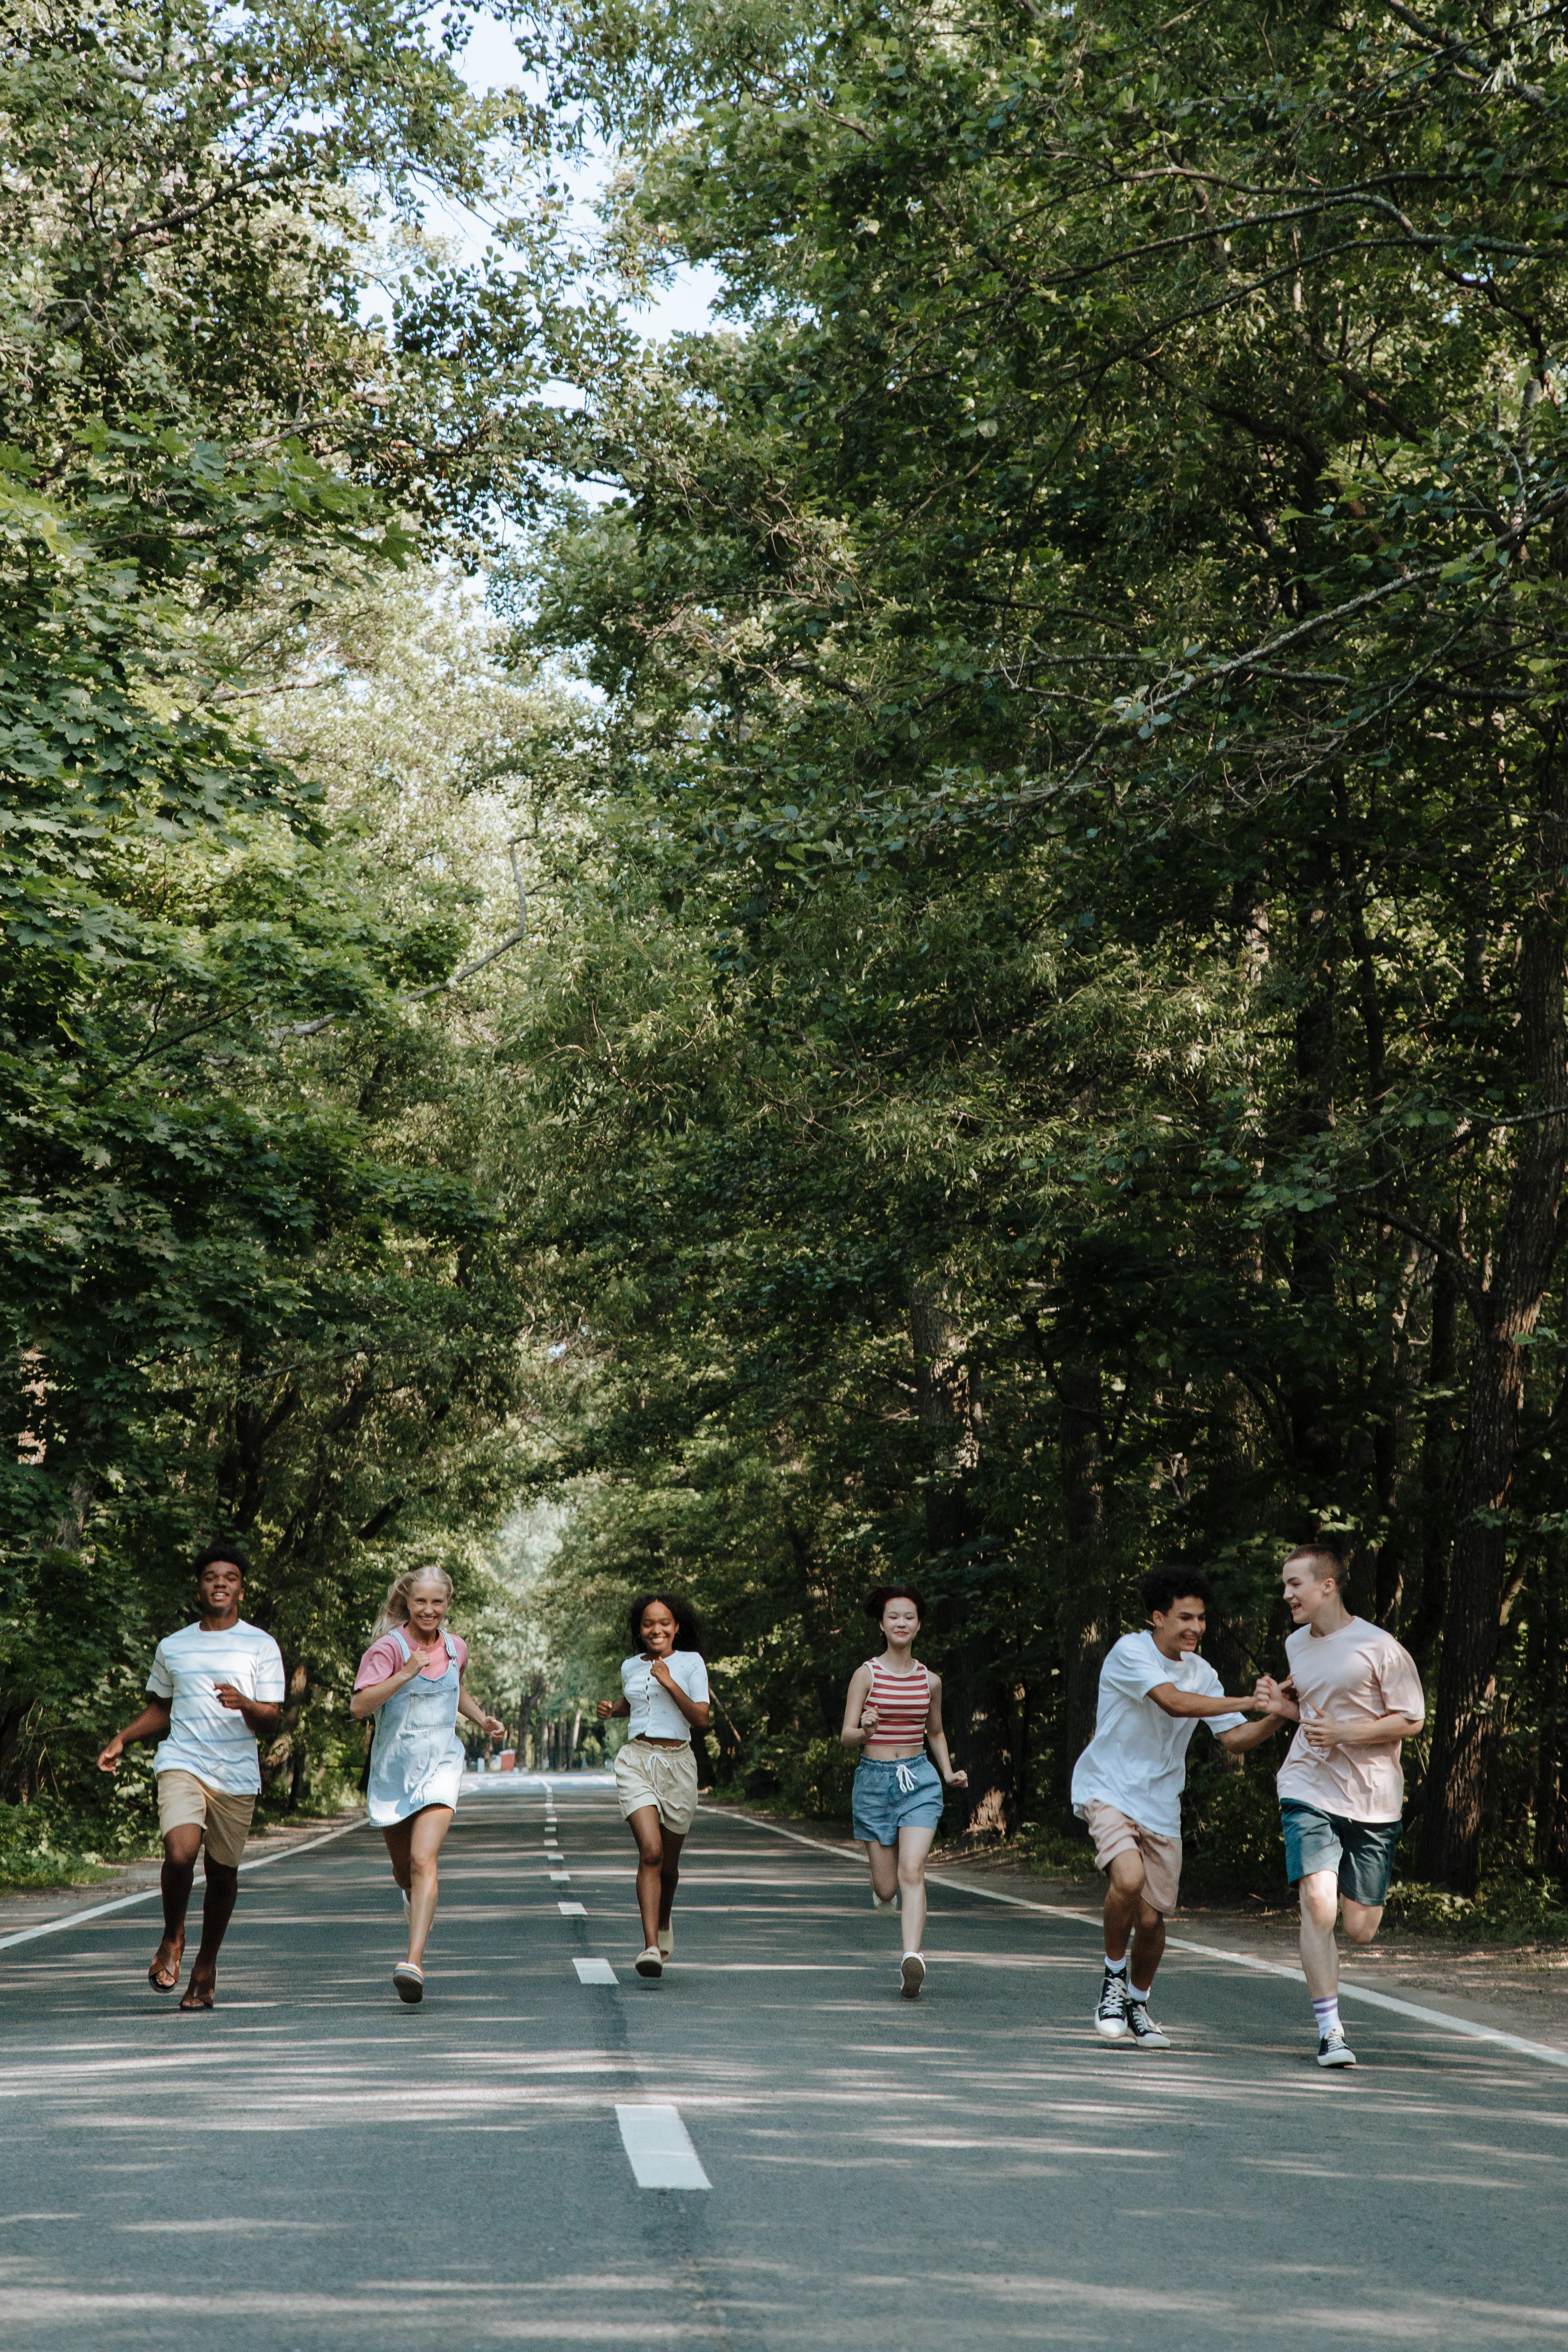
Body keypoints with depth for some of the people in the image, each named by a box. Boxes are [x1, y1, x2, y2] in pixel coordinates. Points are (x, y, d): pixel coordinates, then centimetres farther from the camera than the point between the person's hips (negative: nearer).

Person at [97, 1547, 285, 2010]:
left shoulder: (261, 1646, 4)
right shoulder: (172, 1647, 12)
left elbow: (272, 1720, 0)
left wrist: (245, 1705, -21)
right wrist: (122, 1739, 11)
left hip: (237, 1776, 0)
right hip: (181, 1765, 0)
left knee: (223, 1873, 6)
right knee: (180, 1853, -23)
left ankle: (206, 1965, 26)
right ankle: (172, 1938, 3)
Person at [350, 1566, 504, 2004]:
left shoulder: (456, 1648, 4)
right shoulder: (389, 1647, -11)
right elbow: (358, 1707, -21)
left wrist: (482, 1719, 12)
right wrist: (404, 1675, -30)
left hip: (440, 1763, 0)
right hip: (393, 1766, 0)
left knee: (423, 1860, -19)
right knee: (403, 1866, 15)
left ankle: (415, 1962, -28)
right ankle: (414, 1896, 53)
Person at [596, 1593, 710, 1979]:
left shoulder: (691, 1663, 1)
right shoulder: (630, 1667, 11)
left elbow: (701, 1720, -7)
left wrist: (670, 1684, -15)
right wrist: (611, 1709, 11)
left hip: (677, 1763, -1)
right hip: (637, 1762, 1)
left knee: (669, 1861, 11)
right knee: (650, 1850, -19)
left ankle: (663, 1923, 41)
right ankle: (650, 1946, -22)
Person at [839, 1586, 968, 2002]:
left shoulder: (930, 1680, 6)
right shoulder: (867, 1674, -3)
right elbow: (846, 1736, -6)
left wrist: (949, 1773, 7)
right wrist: (865, 1729, -28)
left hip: (919, 1780, 1)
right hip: (874, 1780, -1)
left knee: (912, 1871, -18)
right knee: (887, 1886, 4)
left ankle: (912, 1958, -25)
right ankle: (882, 1891, 41)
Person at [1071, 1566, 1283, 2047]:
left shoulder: (1201, 1672, 9)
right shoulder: (1130, 1652, -12)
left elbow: (1234, 1738, 7)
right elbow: (1175, 1702, -25)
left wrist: (1275, 1717, -11)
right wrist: (1249, 1701, -22)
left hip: (1161, 1807, 5)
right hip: (1108, 1791, -5)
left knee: (1152, 1918, 2)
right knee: (1128, 1879, -30)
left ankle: (1138, 2005, 29)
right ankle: (1114, 1977, -4)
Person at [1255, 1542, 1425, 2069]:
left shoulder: (1380, 1647, -9)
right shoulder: (1296, 1645, 10)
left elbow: (1411, 1721, -6)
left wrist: (1341, 1733, -15)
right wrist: (1283, 1705, 3)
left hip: (1373, 1801, -3)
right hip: (1309, 1793, 3)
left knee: (1361, 1930, 3)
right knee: (1317, 1906, -18)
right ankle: (1329, 2030, -9)